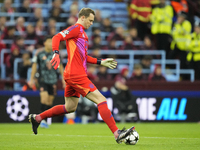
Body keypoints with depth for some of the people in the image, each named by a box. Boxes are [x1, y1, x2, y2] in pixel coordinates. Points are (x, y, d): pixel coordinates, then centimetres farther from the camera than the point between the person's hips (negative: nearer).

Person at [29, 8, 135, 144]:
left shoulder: (82, 33, 23)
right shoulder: (76, 29, -6)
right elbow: (57, 37, -17)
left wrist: (101, 62, 24)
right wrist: (56, 53, -32)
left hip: (72, 76, 11)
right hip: (76, 75, -11)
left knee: (70, 108, 19)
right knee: (101, 100, -13)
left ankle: (37, 118, 25)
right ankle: (117, 134, -17)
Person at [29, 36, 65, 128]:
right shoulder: (39, 54, -3)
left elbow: (60, 67, 13)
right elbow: (34, 66, 3)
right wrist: (31, 79, 2)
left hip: (53, 80, 3)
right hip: (43, 80, -3)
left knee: (50, 101, 4)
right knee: (44, 98, -19)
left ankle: (45, 121, 15)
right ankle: (42, 119, -16)